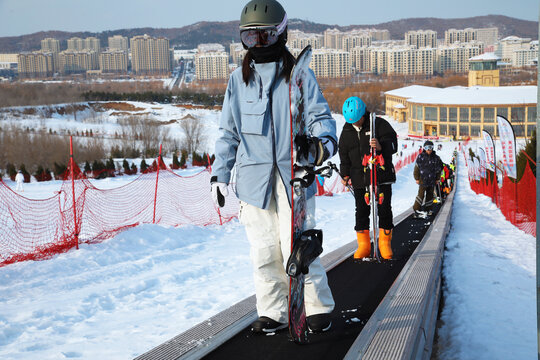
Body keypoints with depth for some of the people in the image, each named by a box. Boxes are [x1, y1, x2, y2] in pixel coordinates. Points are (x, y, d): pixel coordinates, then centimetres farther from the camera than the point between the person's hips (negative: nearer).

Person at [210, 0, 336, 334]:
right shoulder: (239, 80, 14)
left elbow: (320, 116, 2)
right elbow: (228, 132, 18)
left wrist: (323, 141, -20)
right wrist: (220, 174, 12)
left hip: (294, 175, -3)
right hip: (253, 177, 3)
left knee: (296, 248, -7)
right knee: (264, 251, 3)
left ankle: (319, 307, 11)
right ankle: (273, 312, 17)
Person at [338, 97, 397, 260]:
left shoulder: (379, 124, -3)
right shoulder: (347, 132, 9)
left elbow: (393, 144, -7)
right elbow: (344, 155, 18)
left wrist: (381, 147, -27)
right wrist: (345, 174, 10)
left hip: (382, 175, -3)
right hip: (359, 178, 3)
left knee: (384, 209, -2)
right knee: (361, 211, 2)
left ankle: (385, 243, 10)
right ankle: (364, 245, 10)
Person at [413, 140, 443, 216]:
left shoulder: (436, 158, 5)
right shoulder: (420, 157, -4)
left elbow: (438, 169, 13)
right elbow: (416, 168, -1)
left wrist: (437, 179, 12)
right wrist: (417, 178, -2)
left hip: (432, 180, 3)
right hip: (422, 179, -3)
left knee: (430, 195, 9)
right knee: (421, 194, -8)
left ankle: (428, 209, 19)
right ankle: (416, 208, 2)